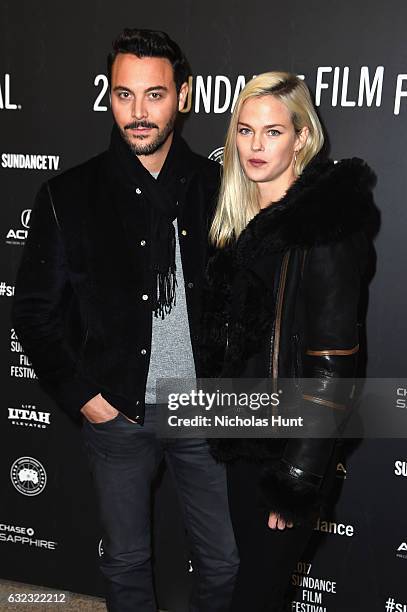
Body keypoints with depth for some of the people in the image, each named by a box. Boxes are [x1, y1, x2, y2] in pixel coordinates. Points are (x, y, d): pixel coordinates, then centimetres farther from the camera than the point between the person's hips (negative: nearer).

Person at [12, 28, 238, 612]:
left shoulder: (218, 187, -3)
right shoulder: (68, 197, -5)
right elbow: (34, 311, 0)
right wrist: (82, 396, -6)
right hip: (117, 412, 0)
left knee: (223, 562, 15)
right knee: (126, 562, 19)